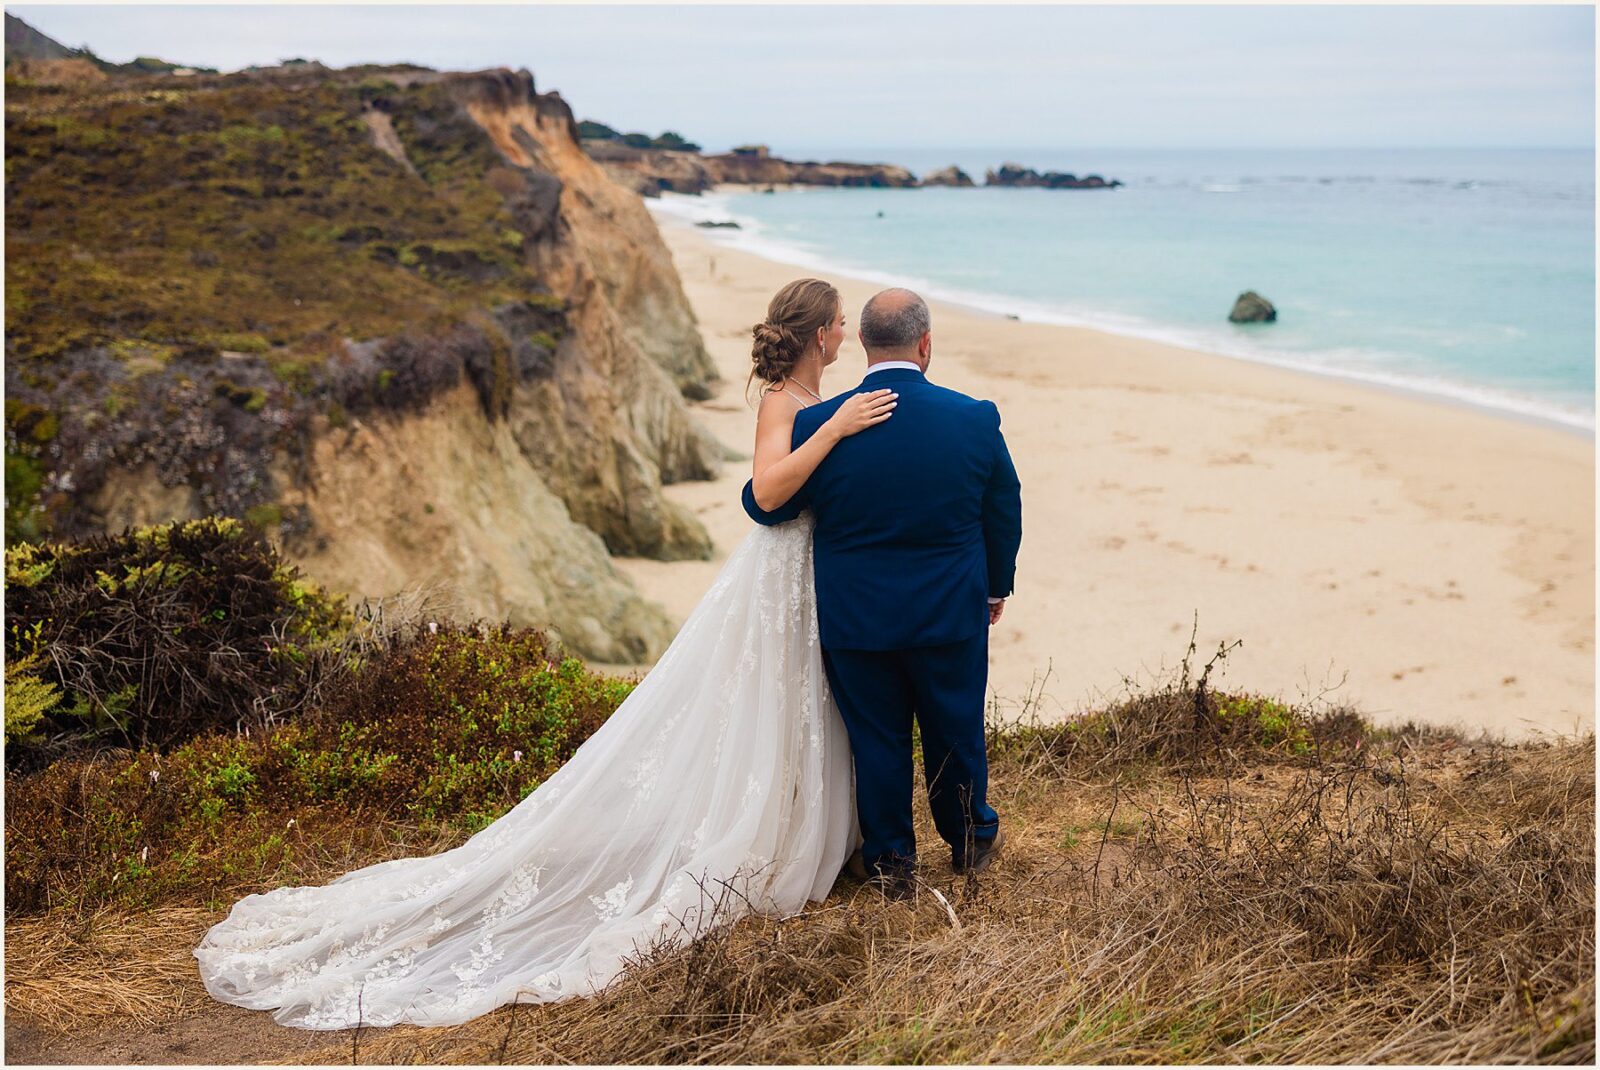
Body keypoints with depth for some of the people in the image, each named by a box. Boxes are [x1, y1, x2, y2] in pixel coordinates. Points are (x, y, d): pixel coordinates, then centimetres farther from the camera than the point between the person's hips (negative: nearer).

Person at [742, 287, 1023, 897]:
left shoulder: (818, 425, -15)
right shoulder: (976, 419, -11)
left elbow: (763, 506, -4)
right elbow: (1005, 516, 1)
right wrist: (995, 589, 17)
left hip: (854, 618, -1)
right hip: (951, 615, 1)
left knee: (875, 737, 14)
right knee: (955, 730, 20)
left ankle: (890, 859, 27)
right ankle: (970, 840, 40)